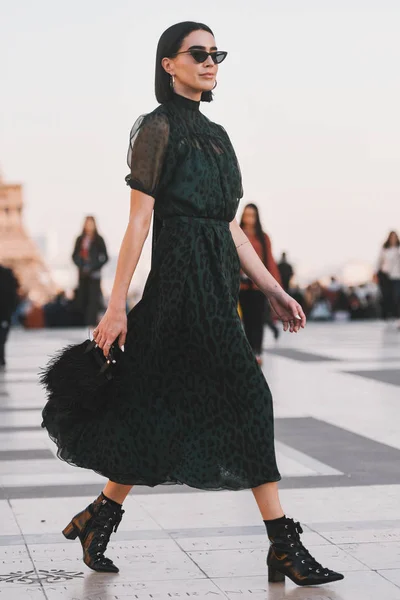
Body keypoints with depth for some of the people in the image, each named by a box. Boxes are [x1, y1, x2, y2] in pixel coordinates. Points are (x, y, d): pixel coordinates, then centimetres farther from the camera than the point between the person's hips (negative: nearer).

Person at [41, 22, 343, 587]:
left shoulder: (215, 135, 20)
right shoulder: (158, 128, -4)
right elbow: (139, 219, -9)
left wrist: (274, 291, 14)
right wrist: (117, 304, -12)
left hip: (216, 279, 8)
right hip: (184, 278, -8)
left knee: (168, 412, 8)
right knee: (246, 398, -9)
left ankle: (98, 519, 19)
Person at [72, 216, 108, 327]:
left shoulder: (98, 240, 1)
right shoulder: (80, 239, 11)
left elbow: (104, 257, -1)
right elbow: (75, 255, 14)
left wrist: (93, 268, -9)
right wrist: (80, 266, -4)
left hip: (94, 274, -4)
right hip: (83, 274, 4)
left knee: (93, 298, -11)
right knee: (81, 298, 1)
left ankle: (91, 322, -15)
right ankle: (85, 322, 8)